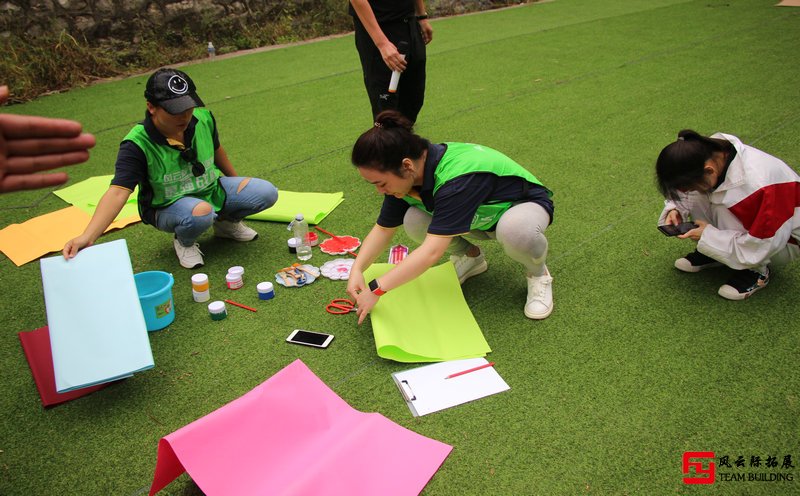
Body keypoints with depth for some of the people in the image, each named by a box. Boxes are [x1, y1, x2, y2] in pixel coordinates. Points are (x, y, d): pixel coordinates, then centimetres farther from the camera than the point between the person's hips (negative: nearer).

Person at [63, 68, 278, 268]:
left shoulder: (203, 118, -14)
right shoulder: (137, 144, -27)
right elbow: (118, 191, -37)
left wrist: (236, 181, 25)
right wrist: (87, 237, -51)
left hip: (213, 188, 5)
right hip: (168, 206, -5)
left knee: (267, 193, -12)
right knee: (200, 212, -39)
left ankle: (227, 222, 17)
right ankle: (184, 242, -2)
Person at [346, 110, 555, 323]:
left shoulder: (456, 179, -40)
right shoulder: (406, 175, -17)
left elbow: (431, 252, -44)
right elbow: (383, 229, -7)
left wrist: (376, 289, -40)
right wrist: (356, 270, -22)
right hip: (480, 216, 6)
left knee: (514, 231, -42)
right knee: (414, 221, -19)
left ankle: (538, 273, -7)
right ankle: (470, 257, 9)